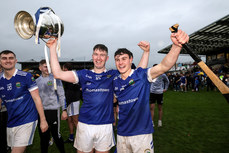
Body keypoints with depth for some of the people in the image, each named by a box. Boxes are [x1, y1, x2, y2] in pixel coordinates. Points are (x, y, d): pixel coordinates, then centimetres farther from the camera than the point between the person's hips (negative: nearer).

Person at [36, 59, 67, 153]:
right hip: (40, 111, 4)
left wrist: (64, 110, -10)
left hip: (53, 110, -4)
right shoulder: (37, 81, 9)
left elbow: (61, 95, -6)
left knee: (56, 135, 1)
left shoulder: (55, 79, -4)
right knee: (43, 135, 14)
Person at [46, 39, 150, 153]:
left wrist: (146, 51, -6)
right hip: (85, 124, 1)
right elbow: (58, 74, -3)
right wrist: (53, 48, -4)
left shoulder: (113, 75, 3)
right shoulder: (84, 74, 3)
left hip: (105, 125, 0)